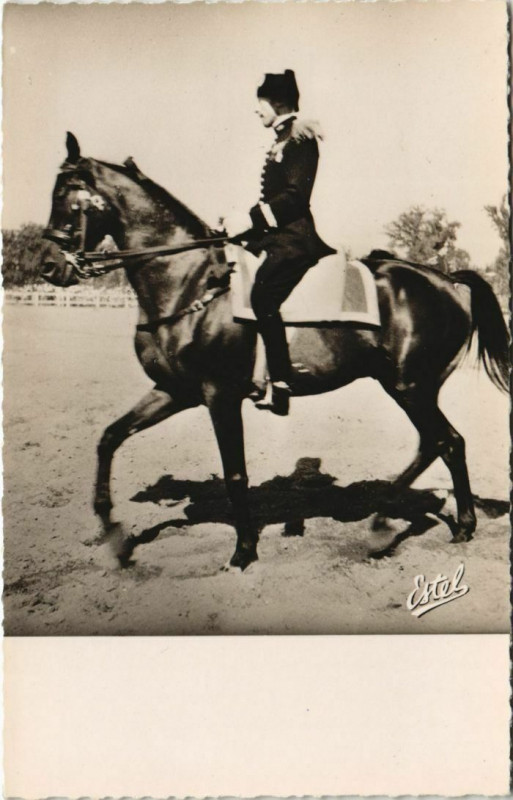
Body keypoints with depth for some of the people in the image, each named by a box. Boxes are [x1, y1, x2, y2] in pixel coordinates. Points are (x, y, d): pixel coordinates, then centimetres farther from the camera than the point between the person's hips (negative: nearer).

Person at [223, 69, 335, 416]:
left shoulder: (300, 139, -6)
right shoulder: (282, 141, 23)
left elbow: (294, 195, -18)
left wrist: (251, 219, -21)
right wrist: (244, 221, 10)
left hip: (294, 237, -10)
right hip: (277, 235, 10)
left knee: (263, 295, -25)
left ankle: (279, 384, -24)